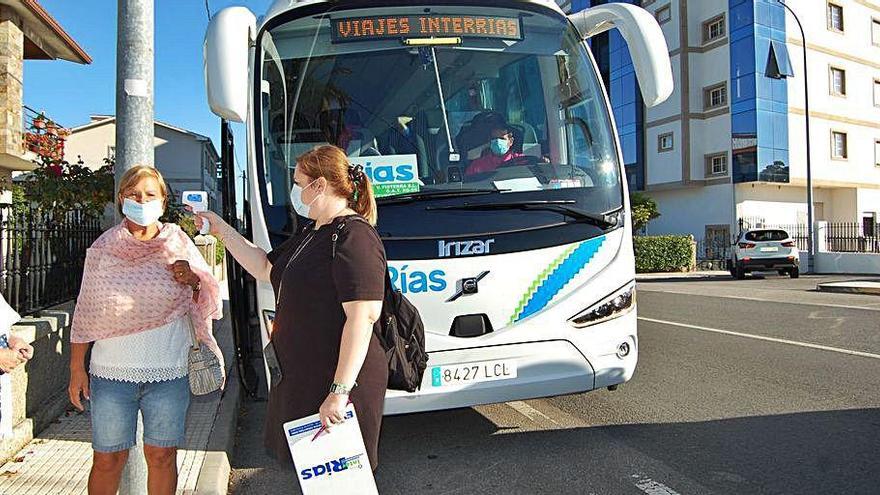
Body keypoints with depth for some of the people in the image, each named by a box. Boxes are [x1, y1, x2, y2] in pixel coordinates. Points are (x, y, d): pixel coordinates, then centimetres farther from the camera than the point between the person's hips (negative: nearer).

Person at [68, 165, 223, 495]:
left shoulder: (178, 243, 3)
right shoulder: (103, 248, 1)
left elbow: (207, 300, 8)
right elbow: (85, 313, 4)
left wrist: (193, 280, -14)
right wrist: (77, 369, 2)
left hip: (169, 372, 1)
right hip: (111, 372, 0)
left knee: (162, 457, 9)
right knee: (108, 460, 7)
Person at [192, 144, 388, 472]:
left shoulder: (354, 237, -20)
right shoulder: (311, 233, 14)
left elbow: (362, 317, -27)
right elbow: (266, 269, 22)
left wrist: (339, 393, -29)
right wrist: (221, 229, 18)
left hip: (334, 383, -10)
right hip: (299, 377, 10)